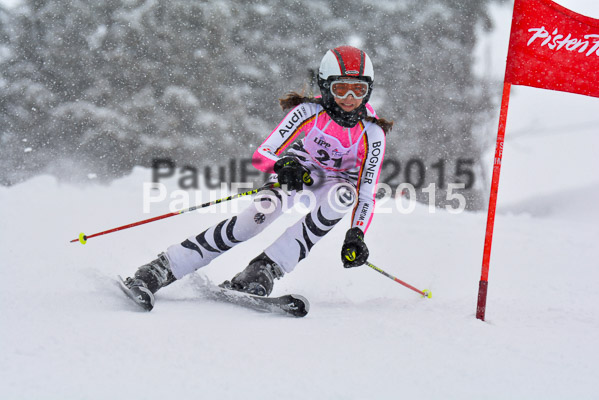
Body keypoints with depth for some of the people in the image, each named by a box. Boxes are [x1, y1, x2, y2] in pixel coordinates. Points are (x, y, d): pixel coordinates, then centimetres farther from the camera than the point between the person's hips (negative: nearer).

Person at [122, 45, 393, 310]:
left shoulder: (372, 133, -23)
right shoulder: (308, 112, -23)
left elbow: (366, 193, -22)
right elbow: (261, 155, -27)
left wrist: (356, 235, -39)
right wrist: (282, 165, -50)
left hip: (337, 183, 1)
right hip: (295, 175, -1)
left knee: (345, 193, -37)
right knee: (255, 217, -29)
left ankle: (264, 271, -37)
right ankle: (158, 271, -27)